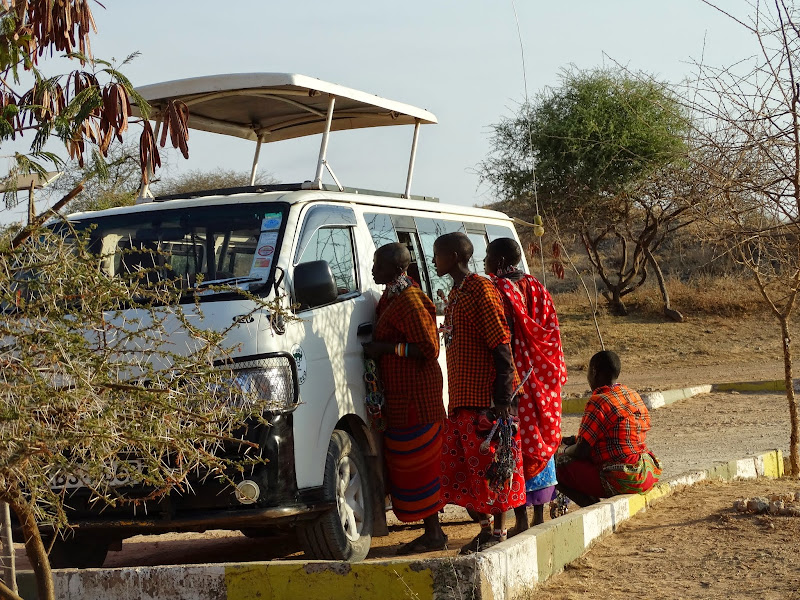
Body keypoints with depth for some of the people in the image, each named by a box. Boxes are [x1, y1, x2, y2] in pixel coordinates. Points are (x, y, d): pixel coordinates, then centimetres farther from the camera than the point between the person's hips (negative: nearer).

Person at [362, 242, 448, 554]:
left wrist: (385, 348, -19)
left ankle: (433, 534, 0)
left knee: (418, 463, -6)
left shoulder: (409, 302, -17)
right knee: (407, 464, 12)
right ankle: (432, 532, 17)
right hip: (399, 394, 10)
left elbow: (429, 349, -21)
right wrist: (376, 344, 12)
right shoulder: (390, 297, 14)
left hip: (415, 395, -10)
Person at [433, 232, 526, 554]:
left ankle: (498, 530, 6)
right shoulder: (455, 295, 18)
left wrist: (502, 397, -21)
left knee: (489, 465, -3)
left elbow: (501, 346, -16)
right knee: (458, 467, 10)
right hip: (460, 398, 10)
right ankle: (485, 527, 19)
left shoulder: (481, 289, -11)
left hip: (484, 397, -10)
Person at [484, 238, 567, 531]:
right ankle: (540, 514, 17)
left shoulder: (498, 290, -12)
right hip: (540, 380, 7)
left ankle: (521, 517, -2)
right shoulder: (536, 289, 9)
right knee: (539, 442, 13)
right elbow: (551, 332, 10)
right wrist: (554, 375, 15)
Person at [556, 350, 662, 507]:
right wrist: (575, 440, 28)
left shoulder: (598, 402, -13)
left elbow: (581, 451, -13)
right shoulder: (632, 395, 13)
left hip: (622, 482, -9)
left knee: (560, 465, 0)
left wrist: (566, 451, 10)